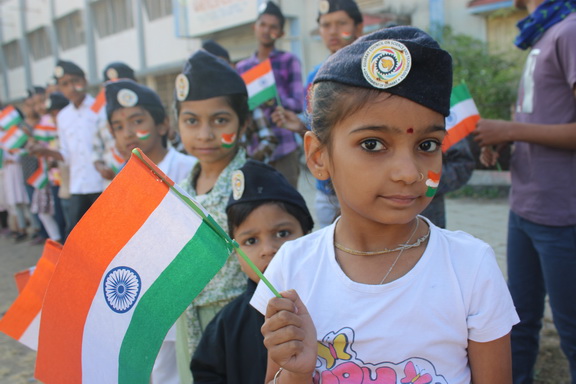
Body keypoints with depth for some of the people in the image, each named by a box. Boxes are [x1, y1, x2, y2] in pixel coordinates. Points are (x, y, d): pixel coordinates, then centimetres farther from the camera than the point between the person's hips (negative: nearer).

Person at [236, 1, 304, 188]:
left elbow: (298, 103, -3)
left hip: (284, 150, -3)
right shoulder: (241, 67, 15)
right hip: (254, 149, 3)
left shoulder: (289, 61, 5)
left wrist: (275, 100, -23)